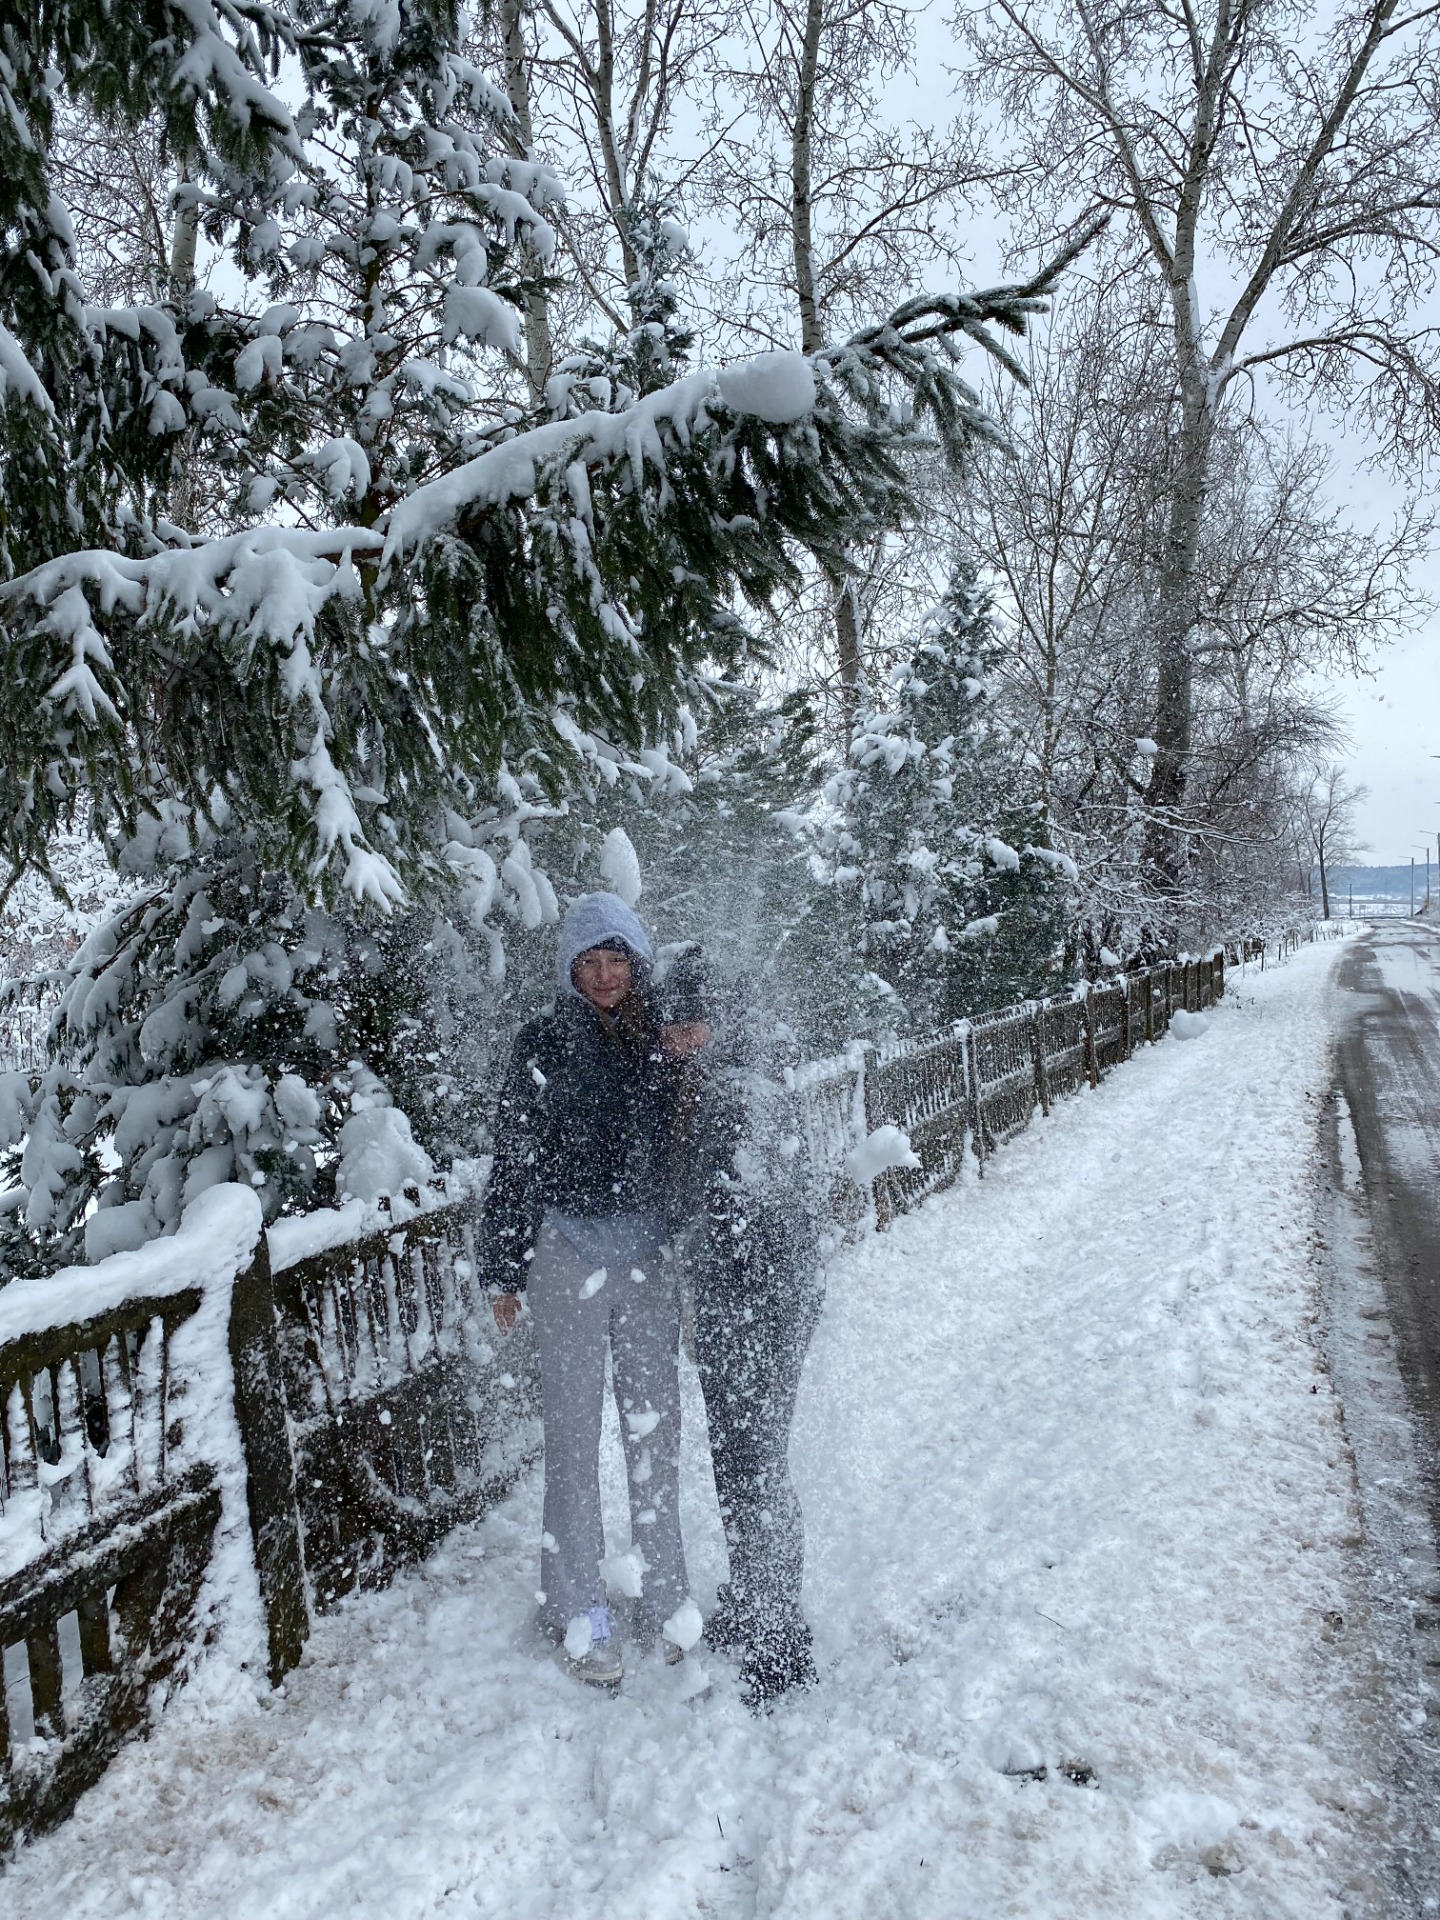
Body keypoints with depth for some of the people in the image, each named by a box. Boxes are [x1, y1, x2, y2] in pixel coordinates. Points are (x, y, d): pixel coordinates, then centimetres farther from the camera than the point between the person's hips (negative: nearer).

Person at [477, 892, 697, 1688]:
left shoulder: (663, 1035, 4)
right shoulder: (546, 1044, -6)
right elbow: (514, 1163, -3)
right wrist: (505, 1272, -2)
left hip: (649, 1252, 3)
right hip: (569, 1252, -3)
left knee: (656, 1422, 11)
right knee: (576, 1431, 5)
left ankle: (662, 1594, 29)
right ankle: (576, 1611, 22)